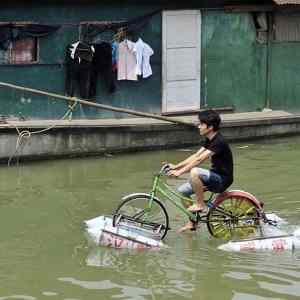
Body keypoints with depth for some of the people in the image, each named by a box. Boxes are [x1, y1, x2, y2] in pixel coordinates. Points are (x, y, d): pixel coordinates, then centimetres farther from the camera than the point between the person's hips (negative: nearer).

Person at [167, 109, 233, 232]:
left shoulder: (219, 142, -22)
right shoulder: (210, 140, 9)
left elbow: (199, 159, -28)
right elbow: (195, 156, 10)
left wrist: (180, 171, -29)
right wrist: (176, 166, 4)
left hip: (222, 180, -10)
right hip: (214, 178, 10)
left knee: (194, 172, -34)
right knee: (181, 191, 5)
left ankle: (201, 206, -18)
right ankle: (192, 222, 17)